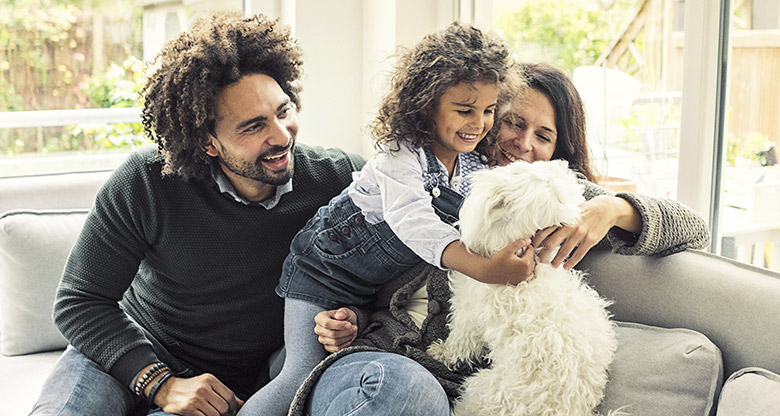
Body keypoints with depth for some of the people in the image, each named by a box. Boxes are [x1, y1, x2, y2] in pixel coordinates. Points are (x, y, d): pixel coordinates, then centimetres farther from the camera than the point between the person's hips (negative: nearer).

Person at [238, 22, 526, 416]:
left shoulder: (476, 164, -1)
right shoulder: (400, 153, -24)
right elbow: (411, 220, -41)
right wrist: (482, 267, -54)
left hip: (380, 288, 7)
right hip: (324, 268, -7)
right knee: (306, 374, -18)